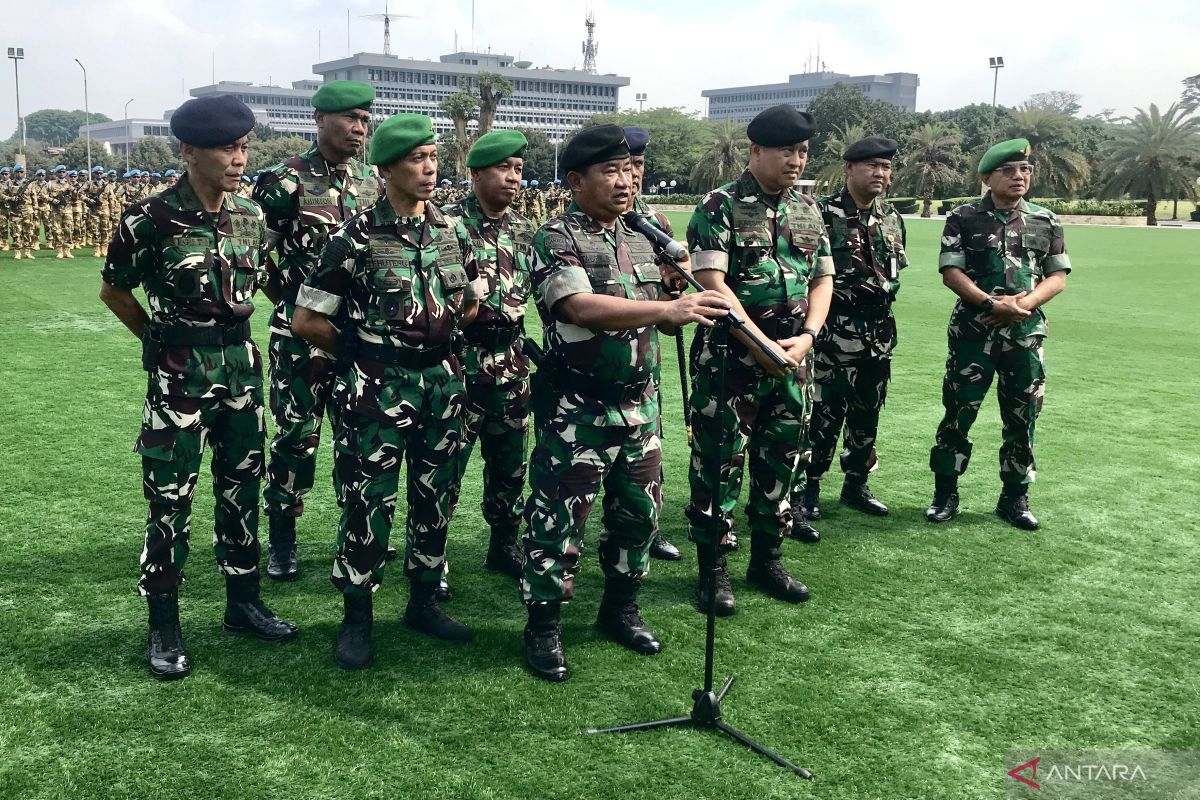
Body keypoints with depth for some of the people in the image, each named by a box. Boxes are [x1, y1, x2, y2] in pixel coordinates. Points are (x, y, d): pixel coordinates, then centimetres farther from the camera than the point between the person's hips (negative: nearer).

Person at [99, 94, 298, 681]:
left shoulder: (251, 216, 3)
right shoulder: (151, 219, -13)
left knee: (242, 488, 14)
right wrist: (161, 340, 4)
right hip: (179, 372, -5)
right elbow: (113, 291, 0)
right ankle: (164, 627, 13)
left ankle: (243, 602, 29)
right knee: (170, 498, 1)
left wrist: (229, 342, 12)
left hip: (241, 365, 6)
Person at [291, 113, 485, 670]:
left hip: (443, 381, 5)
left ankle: (424, 602, 30)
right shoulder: (356, 238, -11)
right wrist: (361, 352, 1)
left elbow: (472, 304, 20)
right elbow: (306, 321, -8)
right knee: (368, 503, 2)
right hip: (376, 390, -5)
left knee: (436, 498, 13)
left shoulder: (452, 232, 5)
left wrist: (437, 338, 10)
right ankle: (356, 618, 17)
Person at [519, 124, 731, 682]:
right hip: (578, 411, -7)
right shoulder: (555, 239, -11)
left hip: (639, 406, 7)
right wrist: (670, 309, -34)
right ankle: (543, 628, 16)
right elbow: (582, 307, -27)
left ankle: (620, 610, 34)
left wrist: (688, 310, -5)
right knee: (559, 521, 1)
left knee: (638, 513, 15)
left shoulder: (640, 241, 11)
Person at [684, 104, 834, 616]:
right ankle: (712, 568, 12)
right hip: (730, 355, -6)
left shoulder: (808, 210, 11)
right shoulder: (720, 206, -7)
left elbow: (823, 279, 11)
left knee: (780, 458, 12)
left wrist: (806, 336, -7)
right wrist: (762, 343, -19)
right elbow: (712, 282, -15)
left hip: (791, 356, 6)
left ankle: (766, 559, 27)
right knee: (719, 459, 0)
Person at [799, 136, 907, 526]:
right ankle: (808, 487, 7)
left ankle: (856, 483, 25)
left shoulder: (892, 217, 11)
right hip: (834, 330, -7)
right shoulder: (823, 213, -9)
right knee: (825, 410, -6)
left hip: (880, 331, 7)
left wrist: (881, 294, 15)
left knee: (867, 412, 12)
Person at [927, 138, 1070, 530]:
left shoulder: (1046, 222, 7)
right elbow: (950, 272, -7)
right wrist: (991, 303, -19)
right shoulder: (963, 218, -1)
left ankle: (1015, 498, 20)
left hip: (1026, 333, 3)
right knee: (958, 413, 2)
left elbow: (1057, 276, 5)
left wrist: (1025, 302, -13)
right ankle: (945, 493, 13)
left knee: (1023, 417, 7)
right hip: (972, 331, -2)